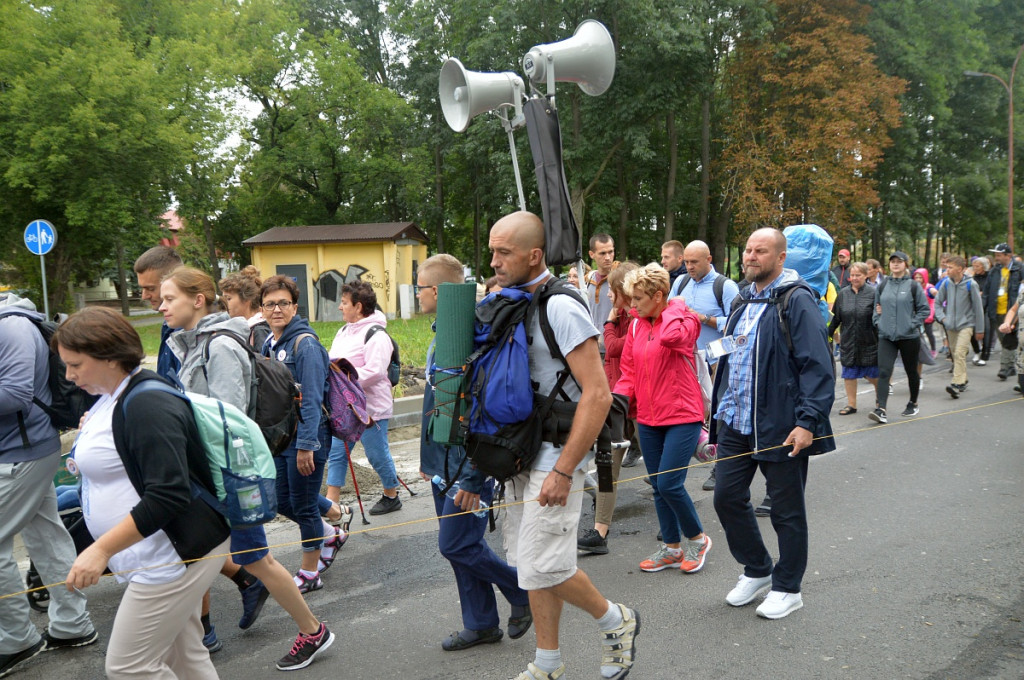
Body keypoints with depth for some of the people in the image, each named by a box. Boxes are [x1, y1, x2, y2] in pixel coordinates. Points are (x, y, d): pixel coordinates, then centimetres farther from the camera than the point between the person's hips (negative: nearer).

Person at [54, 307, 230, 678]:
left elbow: (169, 495, -28)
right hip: (161, 557, 10)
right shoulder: (112, 399, 10)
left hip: (177, 555, -10)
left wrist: (101, 549, -29)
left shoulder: (147, 405, -21)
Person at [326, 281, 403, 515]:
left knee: (378, 455, 5)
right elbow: (333, 360, 22)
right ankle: (331, 502, 15)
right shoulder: (344, 332, 13)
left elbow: (374, 372, -27)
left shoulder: (375, 335, -17)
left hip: (370, 408, -9)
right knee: (336, 453, 8)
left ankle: (392, 496, 24)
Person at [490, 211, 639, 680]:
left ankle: (616, 622, 20)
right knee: (529, 562, 12)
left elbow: (597, 395, -20)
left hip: (554, 457, -8)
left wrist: (563, 470, -21)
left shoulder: (561, 309, -16)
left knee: (544, 566, -7)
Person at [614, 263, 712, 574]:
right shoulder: (636, 325, 8)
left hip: (682, 416, -6)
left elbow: (671, 336, -35)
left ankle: (697, 539, 16)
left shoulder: (684, 319, -9)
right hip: (648, 418, 6)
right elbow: (629, 370, 10)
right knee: (658, 487, 12)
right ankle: (671, 549, 27)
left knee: (669, 484, -10)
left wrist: (675, 306, -17)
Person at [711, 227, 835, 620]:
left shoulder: (797, 301, -11)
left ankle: (787, 588, 24)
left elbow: (817, 366, -16)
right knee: (727, 498, 10)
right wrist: (721, 408, 20)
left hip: (781, 427, -7)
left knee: (786, 510, 7)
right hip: (736, 423, 8)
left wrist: (808, 421, -22)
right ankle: (756, 572, 31)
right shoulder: (745, 302, 14)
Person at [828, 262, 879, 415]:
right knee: (849, 373, 6)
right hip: (848, 341, 3)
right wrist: (828, 334, 10)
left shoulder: (873, 293, -5)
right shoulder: (843, 293, 6)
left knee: (872, 374, 6)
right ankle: (851, 404, 17)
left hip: (869, 341, -3)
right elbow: (836, 317, 11)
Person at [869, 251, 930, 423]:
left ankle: (913, 404, 34)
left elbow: (924, 309, 1)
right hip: (886, 337, 2)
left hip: (909, 337, -1)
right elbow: (876, 308, 19)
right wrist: (878, 322, 3)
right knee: (884, 372, -12)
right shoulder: (882, 286, 8)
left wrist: (913, 324, -10)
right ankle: (880, 410, -19)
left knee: (911, 371, 14)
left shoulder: (913, 286, -1)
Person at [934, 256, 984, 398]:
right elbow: (937, 302, 13)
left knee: (960, 353, -17)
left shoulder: (971, 284, -8)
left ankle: (956, 384, -23)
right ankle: (963, 381, 27)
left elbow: (978, 307, -2)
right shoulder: (946, 283, 1)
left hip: (966, 324, -5)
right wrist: (941, 317, -3)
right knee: (955, 354, 11)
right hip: (951, 325, 5)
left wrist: (979, 329, 1)